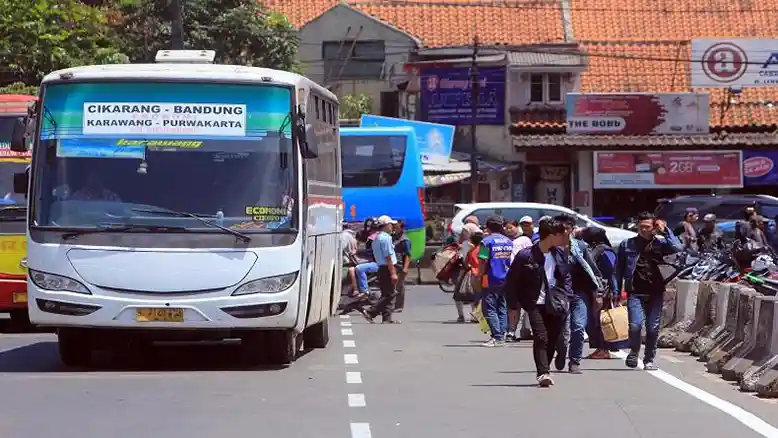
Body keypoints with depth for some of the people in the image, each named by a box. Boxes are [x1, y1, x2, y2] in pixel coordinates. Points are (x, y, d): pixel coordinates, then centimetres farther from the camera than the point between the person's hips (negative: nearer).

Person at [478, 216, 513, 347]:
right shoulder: (508, 242, 10)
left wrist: (481, 274, -2)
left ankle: (497, 337, -11)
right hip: (506, 280, 6)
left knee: (490, 309, -3)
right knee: (502, 309, 12)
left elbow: (484, 261, -13)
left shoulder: (487, 241, -9)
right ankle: (502, 335, 9)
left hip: (491, 279, -6)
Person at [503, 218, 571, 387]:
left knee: (552, 339, 6)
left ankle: (543, 372, 20)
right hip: (536, 304, -5)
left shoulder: (560, 253, 6)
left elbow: (567, 276, 18)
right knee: (541, 338, -16)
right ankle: (543, 373, -21)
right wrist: (522, 302, -5)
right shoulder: (525, 255, -10)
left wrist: (566, 296, 5)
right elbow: (511, 281, -4)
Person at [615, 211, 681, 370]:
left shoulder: (660, 243, 4)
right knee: (635, 325, -16)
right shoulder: (627, 245, 5)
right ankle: (634, 352, 11)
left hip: (655, 293, 1)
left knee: (653, 328, 3)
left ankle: (650, 358, 21)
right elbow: (619, 270, 9)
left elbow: (677, 248, -16)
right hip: (635, 293, -1)